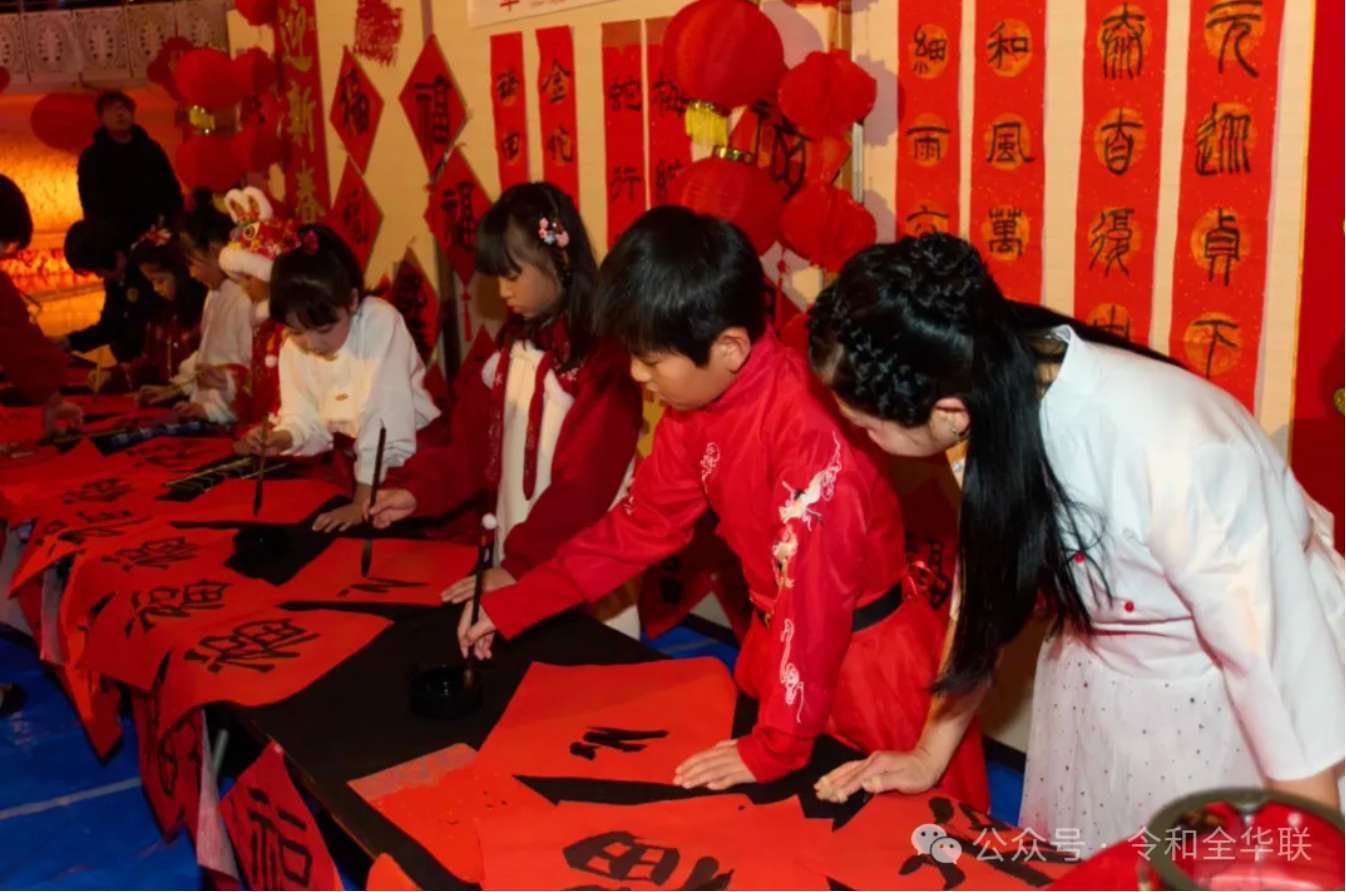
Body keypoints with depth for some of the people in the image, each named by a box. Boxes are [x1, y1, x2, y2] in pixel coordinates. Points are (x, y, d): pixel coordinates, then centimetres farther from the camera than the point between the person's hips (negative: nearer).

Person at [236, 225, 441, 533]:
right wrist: (281, 437, -24)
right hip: (351, 456, 5)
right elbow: (305, 419, 0)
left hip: (406, 453, -5)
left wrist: (363, 501, -28)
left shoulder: (382, 322, -23)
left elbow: (384, 418, -27)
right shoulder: (293, 349, -4)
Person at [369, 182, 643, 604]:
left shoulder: (605, 355, -16)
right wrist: (416, 490, -5)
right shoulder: (513, 347, 8)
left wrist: (520, 564, -20)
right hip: (515, 558, 7)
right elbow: (473, 444, 9)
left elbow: (585, 483, -19)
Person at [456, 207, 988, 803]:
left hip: (875, 655, -7)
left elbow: (813, 589, -30)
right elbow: (642, 524, 6)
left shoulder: (808, 424, -31)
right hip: (784, 648, 8)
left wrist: (774, 746, -24)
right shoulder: (694, 407, -4)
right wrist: (513, 606, 4)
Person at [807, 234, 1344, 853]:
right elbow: (990, 580, -2)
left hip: (1243, 703, -5)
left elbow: (1281, 659, -25)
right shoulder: (996, 391, -18)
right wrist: (930, 754, 4)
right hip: (1106, 688, 5)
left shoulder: (1175, 453, -37)